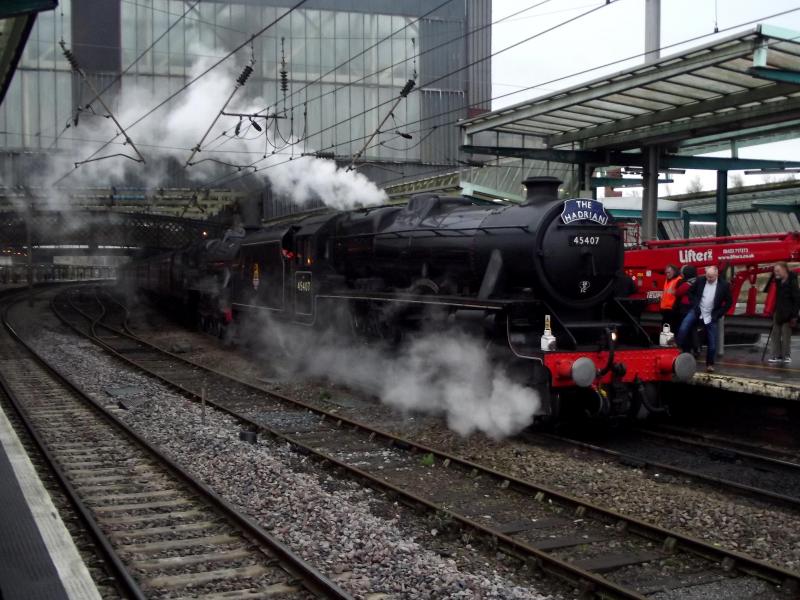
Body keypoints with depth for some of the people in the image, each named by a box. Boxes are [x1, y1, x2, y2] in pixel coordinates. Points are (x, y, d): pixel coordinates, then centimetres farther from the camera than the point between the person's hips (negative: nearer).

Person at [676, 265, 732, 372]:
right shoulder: (700, 280, -4)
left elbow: (729, 302, -3)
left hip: (711, 316, -1)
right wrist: (694, 305, -2)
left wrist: (717, 314, -8)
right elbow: (691, 292, 10)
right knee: (683, 329, -19)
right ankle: (681, 353, -3)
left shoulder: (724, 285, -9)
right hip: (697, 312, 1)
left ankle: (709, 364, 19)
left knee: (712, 342, 2)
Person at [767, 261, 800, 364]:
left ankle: (787, 356, 5)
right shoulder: (779, 281, 8)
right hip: (778, 313, 8)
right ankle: (777, 355, 10)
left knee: (786, 336, -3)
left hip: (787, 314, -8)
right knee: (775, 334, 6)